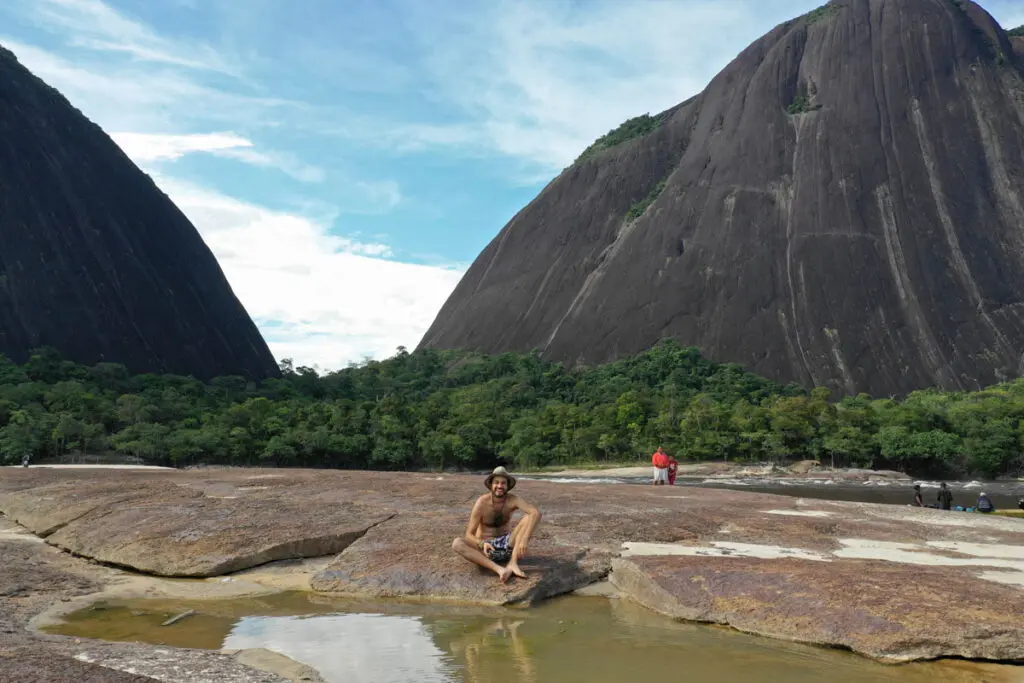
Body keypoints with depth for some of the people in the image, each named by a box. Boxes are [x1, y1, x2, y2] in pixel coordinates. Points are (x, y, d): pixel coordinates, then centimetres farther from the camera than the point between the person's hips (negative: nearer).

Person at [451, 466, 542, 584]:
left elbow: (536, 513, -29)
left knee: (529, 518, -21)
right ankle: (498, 569, -45)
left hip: (507, 544, 1)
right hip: (488, 547, -1)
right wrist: (482, 544, -37)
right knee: (457, 544, -31)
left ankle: (512, 564, -31)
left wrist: (525, 538, -43)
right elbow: (469, 535, -14)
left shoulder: (512, 499, -12)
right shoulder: (481, 503, -15)